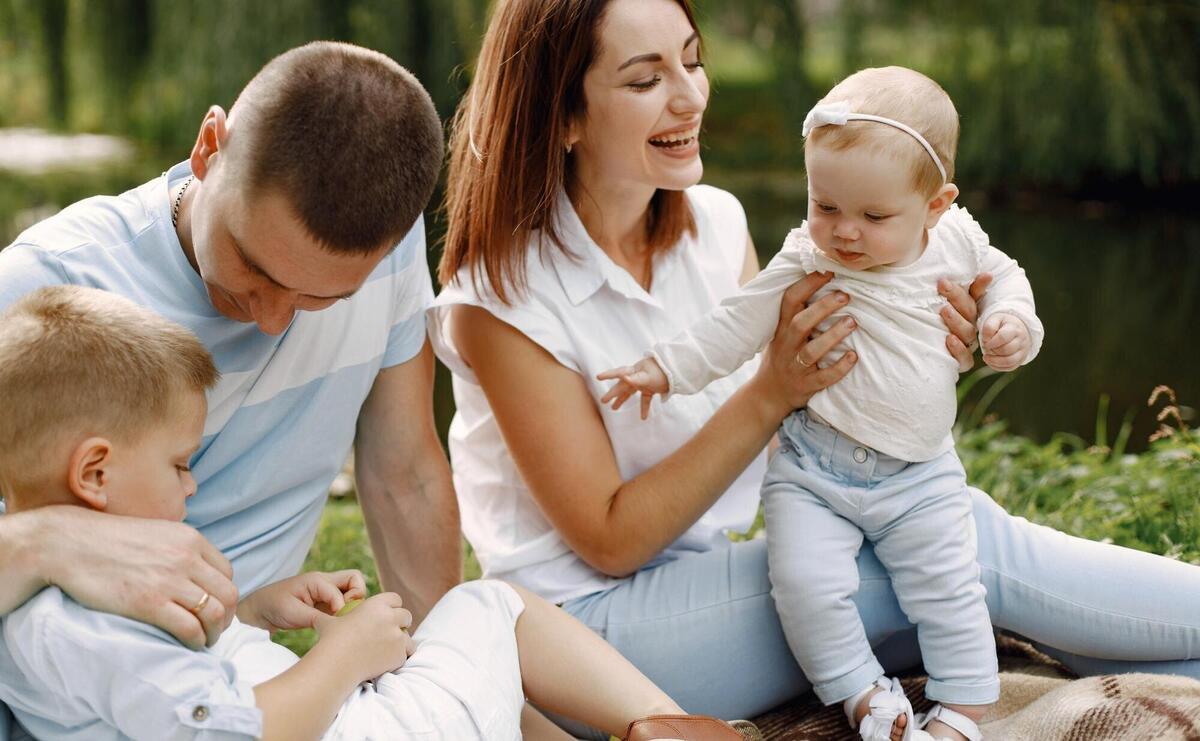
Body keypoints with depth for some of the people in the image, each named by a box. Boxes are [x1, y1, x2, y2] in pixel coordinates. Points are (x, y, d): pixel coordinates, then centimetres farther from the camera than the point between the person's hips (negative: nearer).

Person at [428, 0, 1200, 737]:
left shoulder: (716, 223, 0)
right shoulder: (499, 299, -18)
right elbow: (610, 541, -17)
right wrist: (772, 392, -26)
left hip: (717, 574, 6)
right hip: (594, 614, -6)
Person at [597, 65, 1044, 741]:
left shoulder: (958, 239, -5)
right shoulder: (807, 260, -10)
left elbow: (1003, 277, 16)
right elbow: (739, 324, -2)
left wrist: (1011, 323, -4)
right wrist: (667, 366, -9)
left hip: (920, 475, 1)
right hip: (815, 469, -1)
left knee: (950, 588, -6)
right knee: (806, 580, -18)